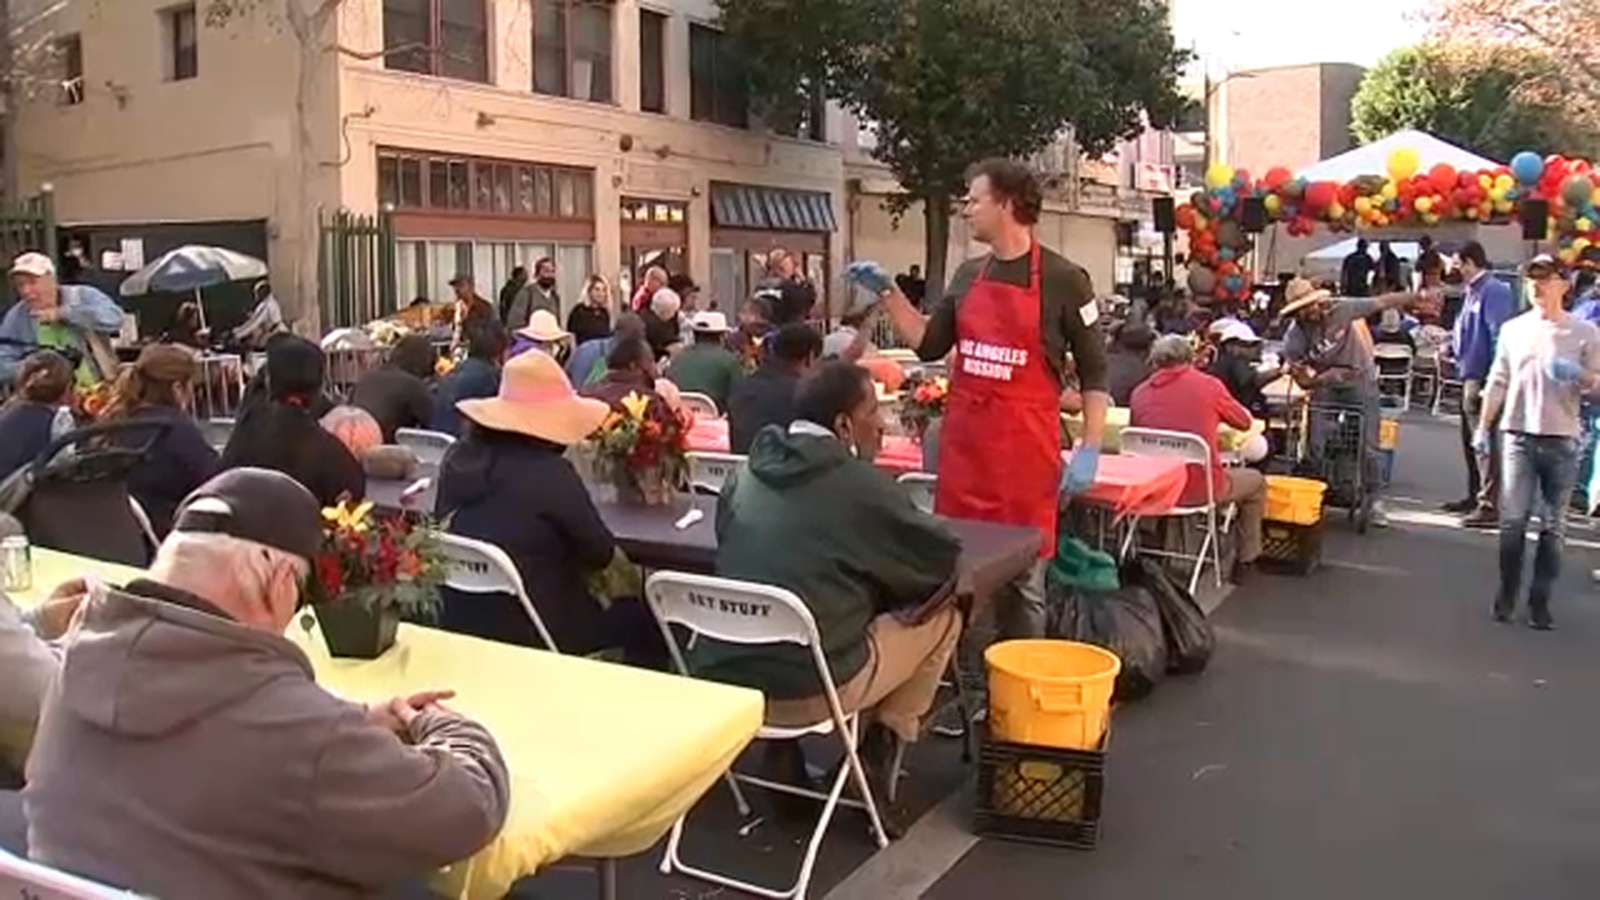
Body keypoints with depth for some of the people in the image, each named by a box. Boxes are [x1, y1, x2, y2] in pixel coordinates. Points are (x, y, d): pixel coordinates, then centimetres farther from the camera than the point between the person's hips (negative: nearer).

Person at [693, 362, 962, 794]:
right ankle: (879, 750, 24)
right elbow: (943, 556, -1)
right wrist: (886, 577, 21)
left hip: (719, 678, 7)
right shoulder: (859, 483, -10)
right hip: (807, 689, -6)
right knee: (943, 616, 12)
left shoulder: (746, 474, 7)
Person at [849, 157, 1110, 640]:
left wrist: (1089, 450, -9)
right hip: (962, 446, 5)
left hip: (1026, 451, -5)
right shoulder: (969, 275, 10)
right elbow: (929, 345, 18)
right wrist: (888, 292, 9)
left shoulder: (1063, 279, -5)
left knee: (1022, 580, 4)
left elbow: (1093, 372, -2)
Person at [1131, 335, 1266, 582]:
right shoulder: (1209, 385, -2)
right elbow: (1245, 422, 13)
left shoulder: (1140, 393, 1)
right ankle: (1246, 561, 31)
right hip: (1200, 489, -3)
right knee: (1256, 482, 26)